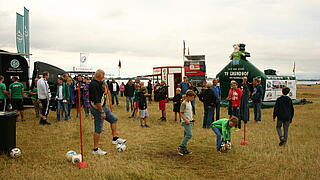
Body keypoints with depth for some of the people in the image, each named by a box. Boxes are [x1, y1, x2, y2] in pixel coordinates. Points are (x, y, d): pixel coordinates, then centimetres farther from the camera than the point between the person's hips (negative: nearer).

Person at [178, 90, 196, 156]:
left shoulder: (189, 102, 13)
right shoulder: (184, 103, -14)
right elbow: (181, 113, -15)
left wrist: (191, 119, 15)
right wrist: (186, 120, -22)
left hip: (189, 121, 9)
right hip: (186, 122, -9)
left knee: (186, 135, 11)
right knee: (189, 134, -16)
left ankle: (184, 149, 16)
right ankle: (181, 147, -9)